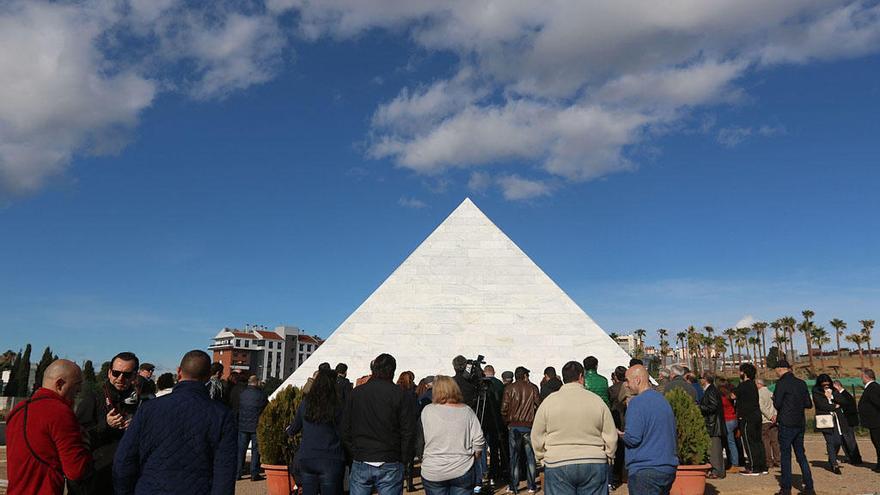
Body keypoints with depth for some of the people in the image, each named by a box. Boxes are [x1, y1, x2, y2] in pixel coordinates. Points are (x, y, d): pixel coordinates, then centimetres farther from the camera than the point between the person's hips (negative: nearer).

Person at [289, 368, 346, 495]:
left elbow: (294, 429, 16)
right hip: (330, 461, -3)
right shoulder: (339, 407, -9)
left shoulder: (305, 403, 2)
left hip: (306, 459, 4)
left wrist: (288, 431, 37)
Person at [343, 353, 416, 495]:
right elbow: (408, 431, -8)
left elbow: (345, 430, 5)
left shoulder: (356, 392, 2)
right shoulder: (398, 394, -7)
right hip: (390, 465, -2)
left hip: (360, 463, 2)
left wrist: (354, 453, 14)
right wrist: (404, 458, 3)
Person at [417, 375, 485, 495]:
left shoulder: (427, 411, -6)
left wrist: (422, 458, 16)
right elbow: (478, 441, -5)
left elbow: (420, 442, 0)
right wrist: (473, 459, 12)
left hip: (433, 473, -1)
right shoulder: (467, 411, -3)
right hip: (463, 471, 1)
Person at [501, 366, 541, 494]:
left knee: (514, 457, 6)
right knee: (530, 456, 9)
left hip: (514, 426, 0)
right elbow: (538, 405, 0)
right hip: (529, 425, 0)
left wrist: (507, 422, 10)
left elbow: (504, 408, -3)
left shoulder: (509, 388, 0)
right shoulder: (533, 388, 1)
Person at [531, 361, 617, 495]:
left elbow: (537, 437, 4)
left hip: (557, 464, -1)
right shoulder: (596, 400, 1)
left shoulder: (549, 401, -1)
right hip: (594, 465, 1)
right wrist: (608, 456, 20)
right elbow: (611, 437, 5)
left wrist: (542, 457, 18)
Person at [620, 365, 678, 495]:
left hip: (645, 471, -8)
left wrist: (620, 435, 2)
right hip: (668, 468, 8)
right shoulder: (663, 399, 13)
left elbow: (633, 439, -20)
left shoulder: (637, 402, -14)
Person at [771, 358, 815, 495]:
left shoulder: (781, 383, -12)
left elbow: (777, 404, -14)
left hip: (786, 424, -6)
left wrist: (774, 399, 7)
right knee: (801, 455, 14)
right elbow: (809, 404, 9)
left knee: (785, 455, 0)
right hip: (800, 424, 6)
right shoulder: (801, 383, 7)